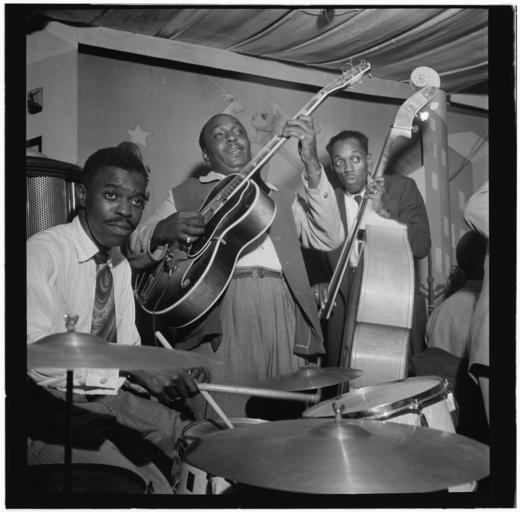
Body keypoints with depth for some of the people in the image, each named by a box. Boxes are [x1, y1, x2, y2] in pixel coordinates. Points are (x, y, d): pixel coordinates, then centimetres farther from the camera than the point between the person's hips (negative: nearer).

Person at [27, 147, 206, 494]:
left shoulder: (121, 265, 10)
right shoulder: (43, 252, -16)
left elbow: (128, 345, 9)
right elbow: (36, 351, -29)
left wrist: (172, 372, -10)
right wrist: (131, 365, -35)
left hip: (109, 397, 8)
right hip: (49, 405, -7)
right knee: (147, 488, -21)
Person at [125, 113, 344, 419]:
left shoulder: (282, 198, 23)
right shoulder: (185, 195, 17)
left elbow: (330, 239, 8)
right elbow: (133, 253, 12)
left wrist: (312, 164, 0)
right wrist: (161, 231, -11)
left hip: (282, 312, 2)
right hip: (214, 316, -2)